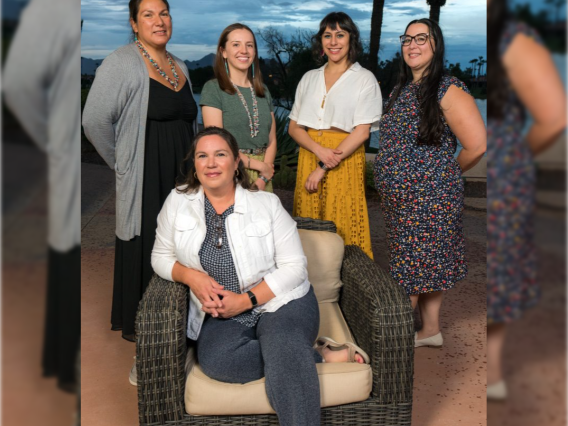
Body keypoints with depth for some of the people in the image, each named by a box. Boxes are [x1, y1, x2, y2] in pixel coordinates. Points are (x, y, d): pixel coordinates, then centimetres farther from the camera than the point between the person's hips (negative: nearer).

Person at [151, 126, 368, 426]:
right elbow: (161, 257, 11)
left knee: (285, 353, -36)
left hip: (280, 301, -3)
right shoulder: (177, 202, 4)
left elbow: (294, 267, -5)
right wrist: (191, 276, -11)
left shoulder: (266, 203, -3)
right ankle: (318, 355, -15)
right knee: (216, 361, -30)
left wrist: (246, 300, -15)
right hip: (221, 314, 3)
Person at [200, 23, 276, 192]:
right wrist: (260, 165, -8)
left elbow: (271, 140, 9)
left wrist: (263, 179, -7)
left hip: (262, 179, 4)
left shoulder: (263, 91, 12)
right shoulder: (213, 89, -3)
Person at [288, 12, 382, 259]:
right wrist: (320, 151, -13)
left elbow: (362, 131, -7)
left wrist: (323, 169, -12)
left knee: (343, 228, -1)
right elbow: (294, 127, 7)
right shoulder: (309, 78, 12)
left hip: (345, 159, -3)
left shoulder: (365, 79, 1)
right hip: (309, 156, 4)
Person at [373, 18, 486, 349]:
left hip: (430, 198, -7)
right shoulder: (402, 89, 11)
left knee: (413, 266, 3)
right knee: (426, 264, 17)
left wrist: (447, 173, -2)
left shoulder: (448, 89, -12)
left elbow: (477, 145, -17)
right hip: (399, 198, 8)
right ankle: (431, 330, 31)